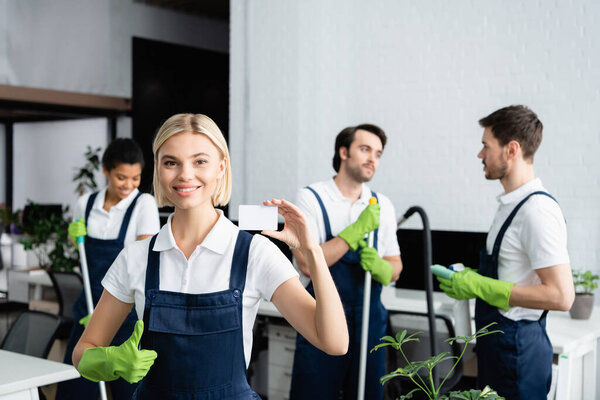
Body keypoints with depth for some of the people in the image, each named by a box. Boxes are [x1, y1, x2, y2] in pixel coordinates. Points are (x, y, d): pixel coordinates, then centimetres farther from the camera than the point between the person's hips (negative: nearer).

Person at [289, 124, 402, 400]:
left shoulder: (382, 205, 8)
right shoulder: (311, 198, -6)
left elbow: (395, 267, 11)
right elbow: (308, 264, -16)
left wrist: (380, 267, -12)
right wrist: (359, 228, -18)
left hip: (370, 320, 4)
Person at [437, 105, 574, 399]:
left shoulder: (537, 210, -20)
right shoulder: (512, 204, 10)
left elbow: (560, 296, -25)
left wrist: (481, 288, -22)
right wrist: (471, 277, 8)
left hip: (516, 349, -9)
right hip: (497, 342, 9)